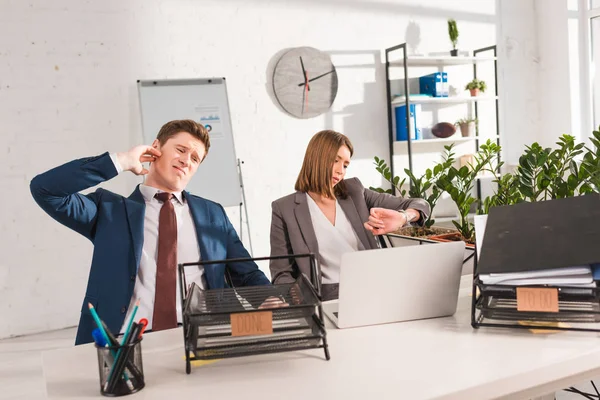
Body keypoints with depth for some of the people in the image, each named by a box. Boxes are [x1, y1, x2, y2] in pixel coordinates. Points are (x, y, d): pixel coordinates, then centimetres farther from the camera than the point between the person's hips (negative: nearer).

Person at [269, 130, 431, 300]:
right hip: (327, 298, -2)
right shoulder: (285, 209, 2)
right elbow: (282, 275, 2)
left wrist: (402, 218, -14)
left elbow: (418, 205, 10)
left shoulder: (355, 192, 11)